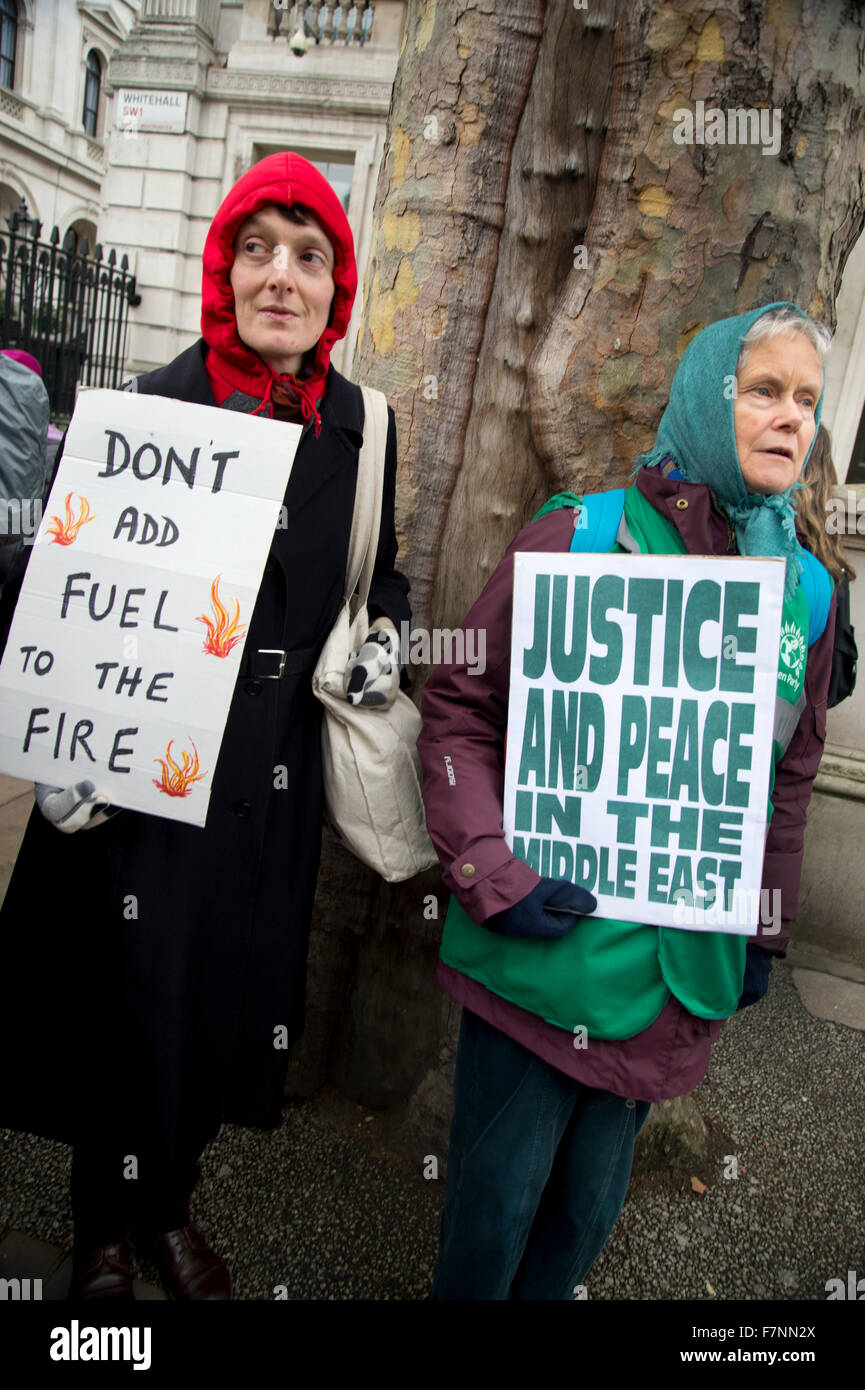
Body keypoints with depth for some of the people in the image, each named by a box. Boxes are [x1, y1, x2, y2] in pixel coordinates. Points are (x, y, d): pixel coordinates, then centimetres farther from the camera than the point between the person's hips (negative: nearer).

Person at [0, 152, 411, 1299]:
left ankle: (169, 1202, 44)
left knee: (231, 989, 17)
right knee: (128, 997, 9)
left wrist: (386, 633, -4)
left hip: (273, 775, 4)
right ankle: (105, 1229, 38)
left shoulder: (361, 427, 4)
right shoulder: (152, 406, -7)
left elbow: (382, 568, 17)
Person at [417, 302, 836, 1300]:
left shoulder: (808, 590, 3)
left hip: (687, 968, 4)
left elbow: (789, 779, 13)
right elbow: (458, 708, -9)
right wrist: (493, 874, -18)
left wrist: (766, 929, 15)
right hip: (541, 953, -4)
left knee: (588, 1207, 21)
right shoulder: (578, 538, -11)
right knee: (495, 1201, 13)